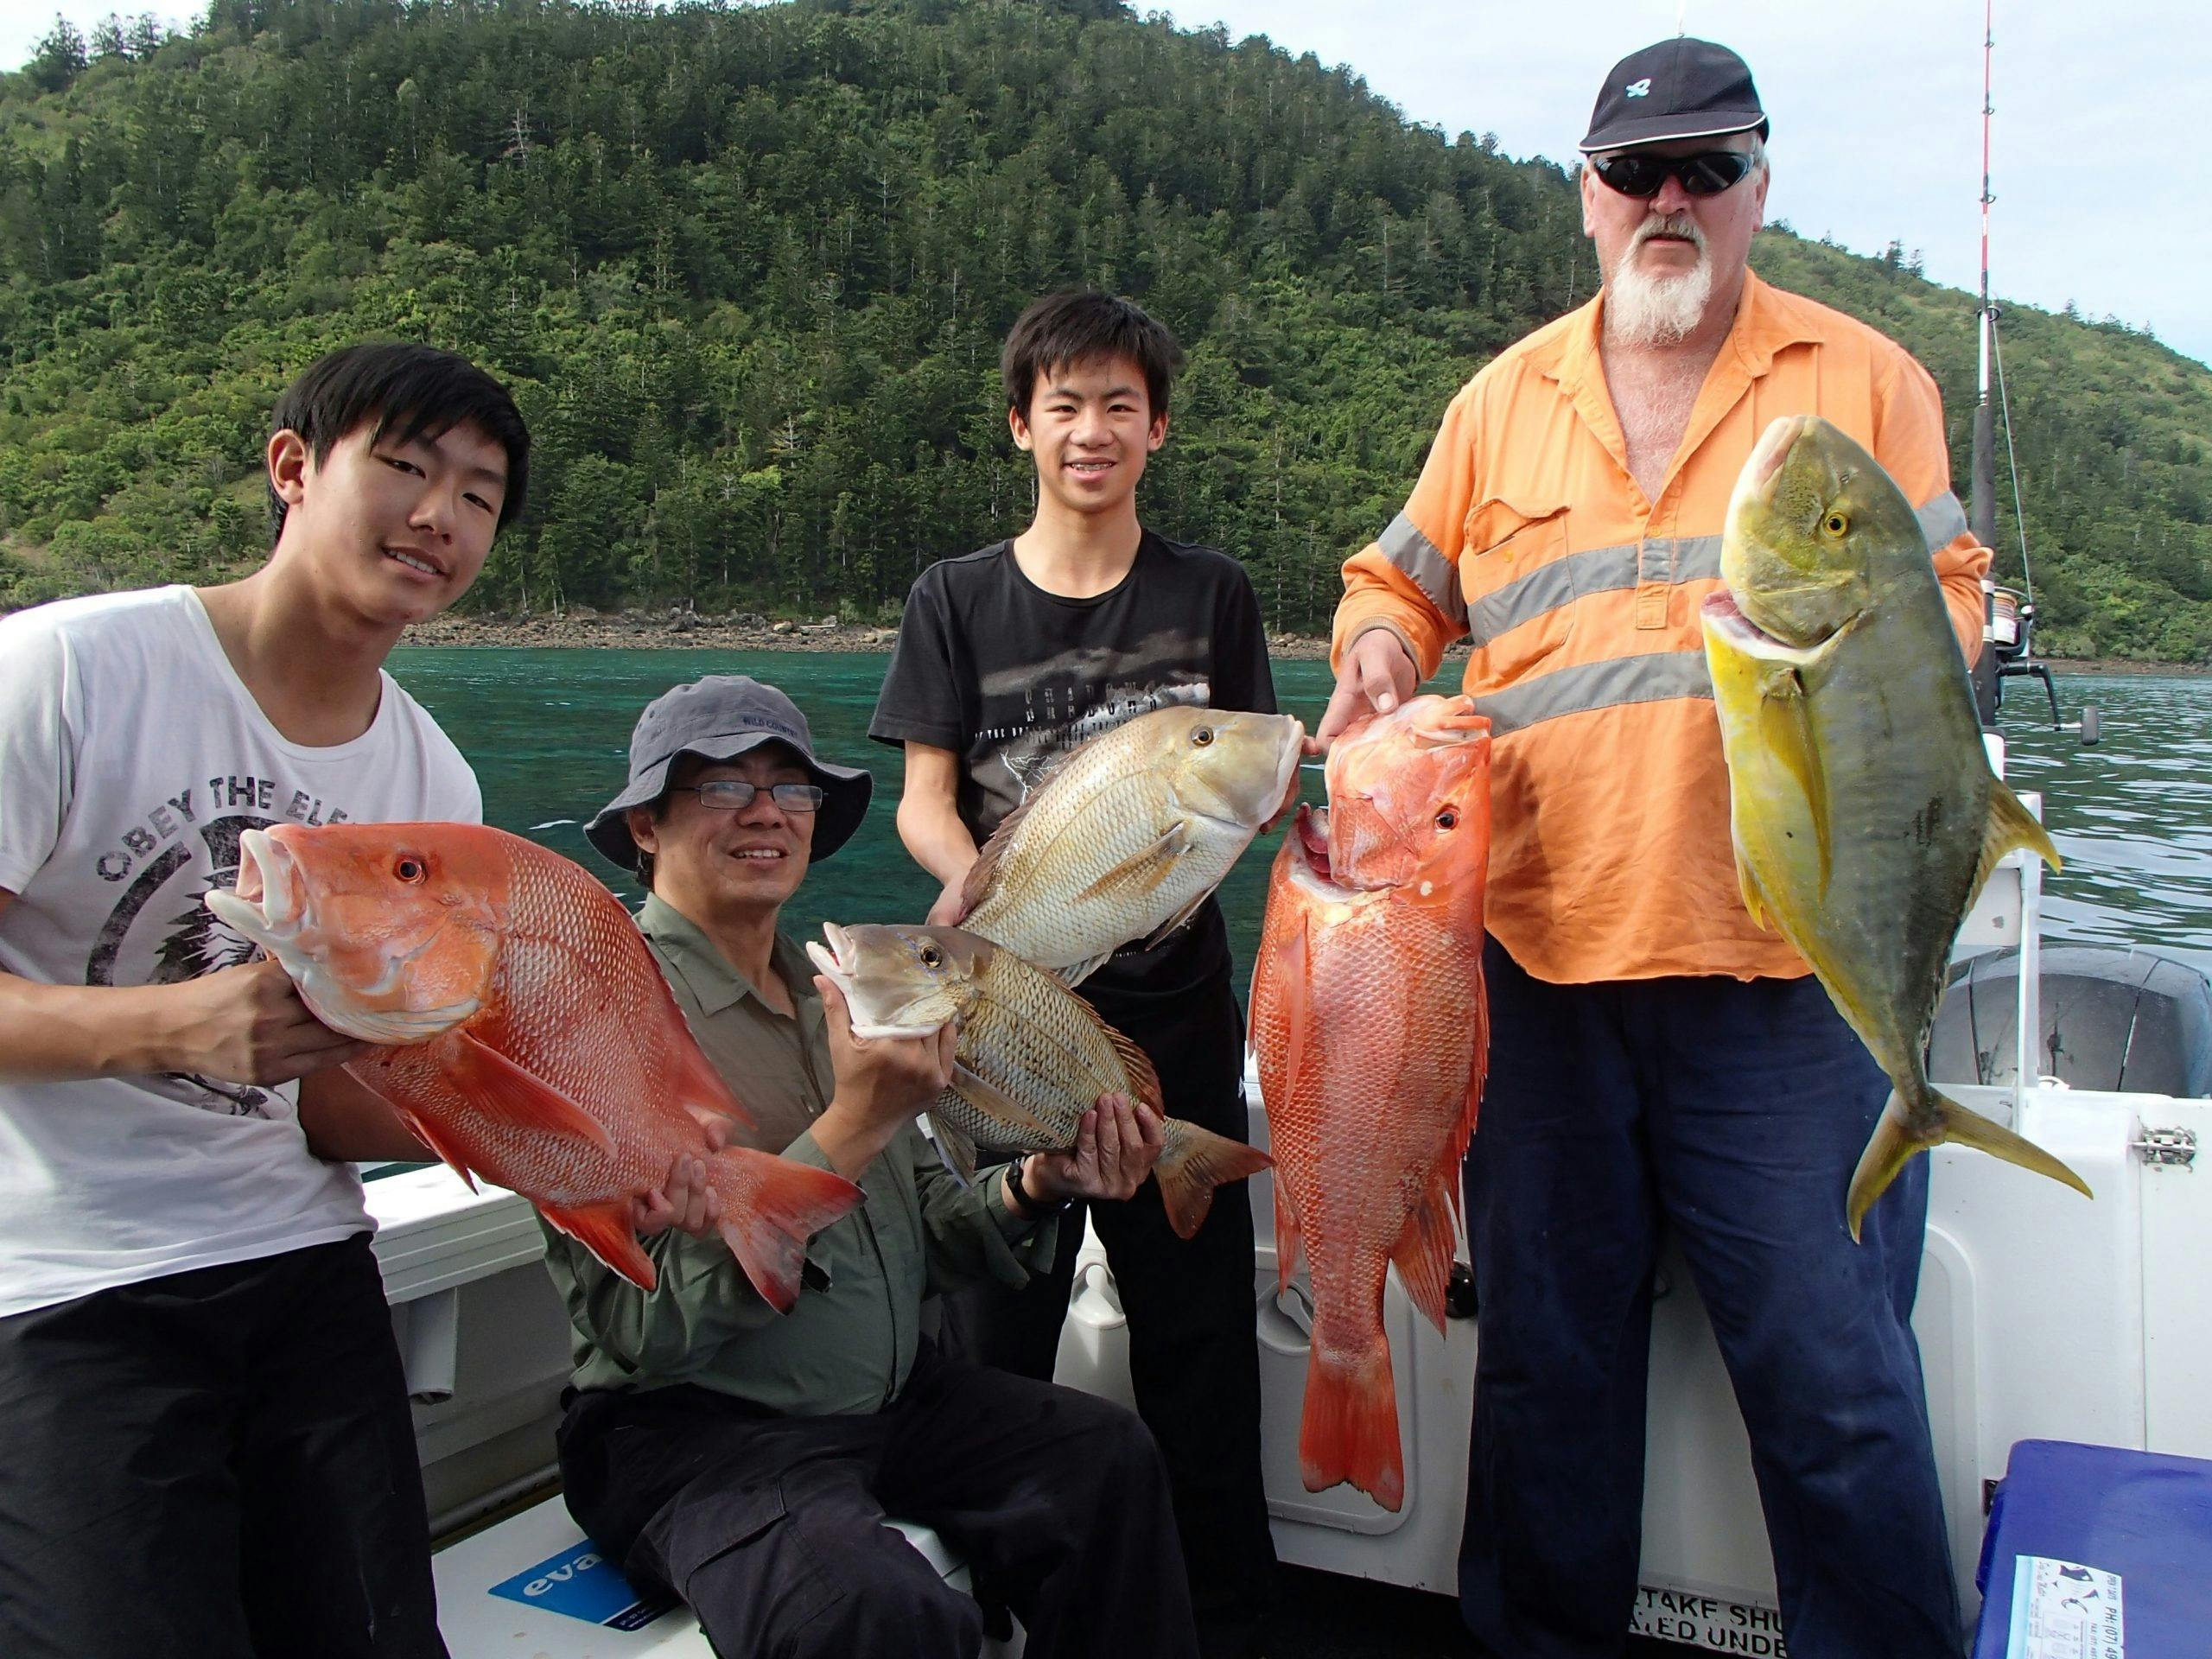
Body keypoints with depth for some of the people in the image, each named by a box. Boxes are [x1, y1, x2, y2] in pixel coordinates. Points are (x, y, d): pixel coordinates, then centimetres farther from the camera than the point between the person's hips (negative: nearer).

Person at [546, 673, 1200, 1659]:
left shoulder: (835, 997, 10)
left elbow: (921, 1241, 11)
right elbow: (651, 1323, -23)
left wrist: (1034, 1189, -9)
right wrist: (856, 1125, -27)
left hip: (893, 1395, 7)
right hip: (692, 1430, -7)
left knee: (1109, 1458, -7)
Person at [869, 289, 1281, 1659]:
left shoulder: (1211, 595, 8)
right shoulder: (958, 600, 6)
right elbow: (925, 797, 1)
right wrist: (969, 872, -21)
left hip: (1173, 999, 1)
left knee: (1197, 1320, 7)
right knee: (995, 1318, 5)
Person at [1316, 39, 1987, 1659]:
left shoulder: (1865, 378, 8)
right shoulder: (1504, 398, 14)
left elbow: (1946, 600, 6)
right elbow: (1403, 581, 21)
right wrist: (1379, 648, -1)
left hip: (1785, 955, -2)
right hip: (1538, 946, 3)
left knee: (1834, 1367, 2)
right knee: (1547, 1352, 14)